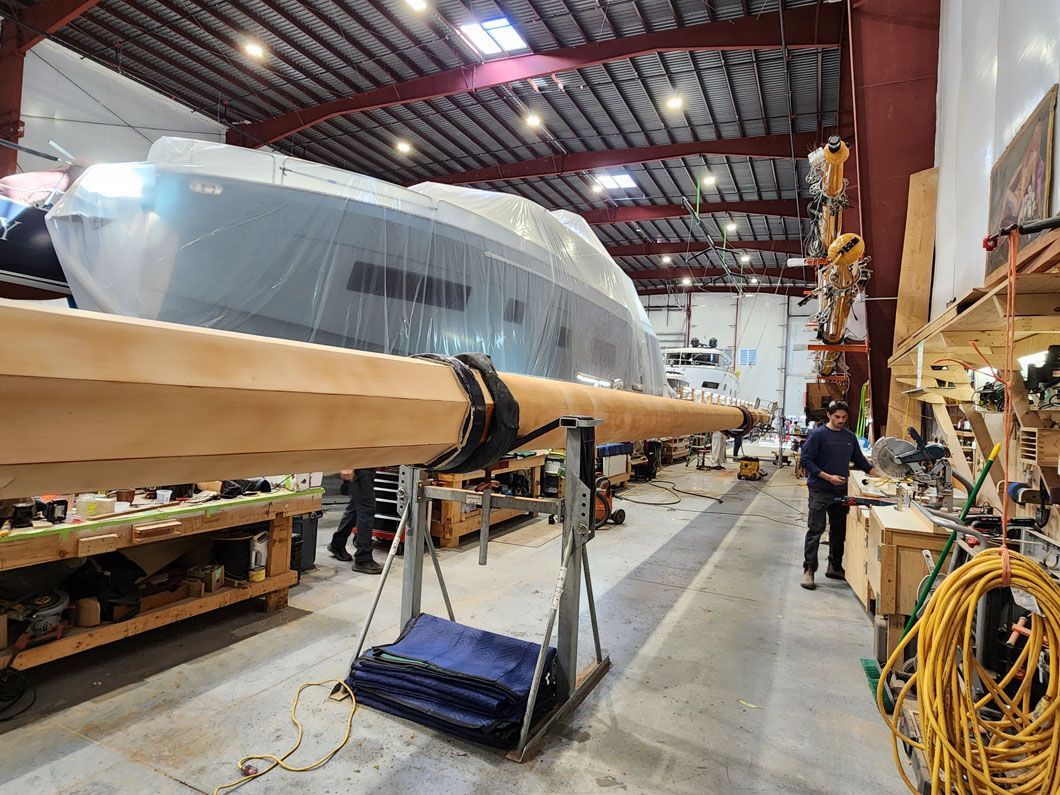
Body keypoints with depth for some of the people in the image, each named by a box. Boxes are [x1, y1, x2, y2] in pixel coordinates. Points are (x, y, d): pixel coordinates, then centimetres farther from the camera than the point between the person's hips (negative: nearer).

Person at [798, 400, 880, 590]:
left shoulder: (850, 437, 10)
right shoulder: (818, 434, -9)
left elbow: (860, 460, 20)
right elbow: (805, 459, -12)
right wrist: (828, 477, -18)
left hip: (841, 490, 6)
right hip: (820, 490, -6)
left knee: (839, 530, 15)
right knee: (816, 530, -5)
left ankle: (835, 567, 29)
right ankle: (809, 570, 1)